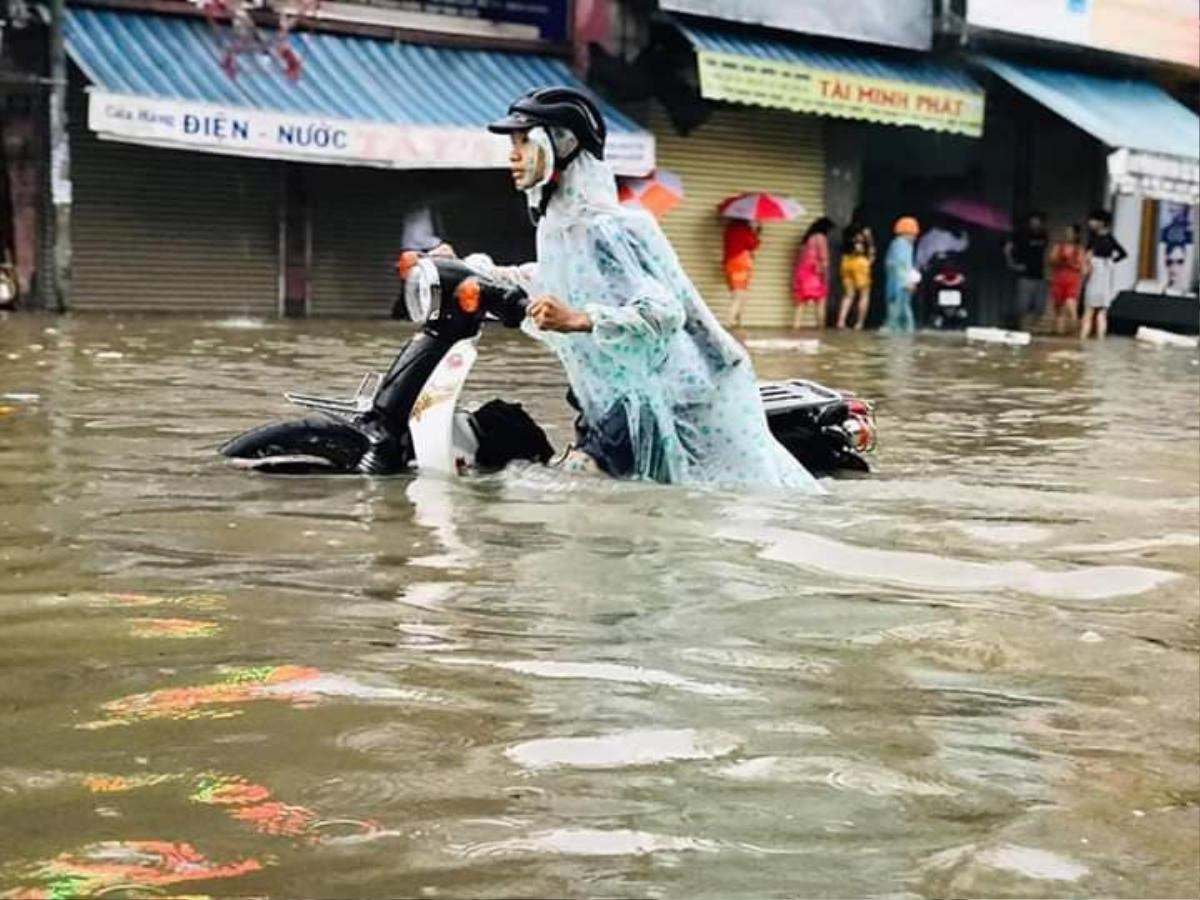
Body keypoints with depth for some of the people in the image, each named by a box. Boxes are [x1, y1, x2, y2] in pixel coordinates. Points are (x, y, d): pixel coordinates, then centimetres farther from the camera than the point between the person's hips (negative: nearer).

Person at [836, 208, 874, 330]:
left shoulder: (847, 231, 9)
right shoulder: (865, 230, -5)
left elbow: (843, 248, 10)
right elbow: (871, 248, -7)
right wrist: (870, 260, 4)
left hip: (846, 261, 5)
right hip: (860, 261, -5)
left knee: (848, 294, 11)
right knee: (864, 294, 4)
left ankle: (841, 320, -4)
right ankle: (859, 323, -2)